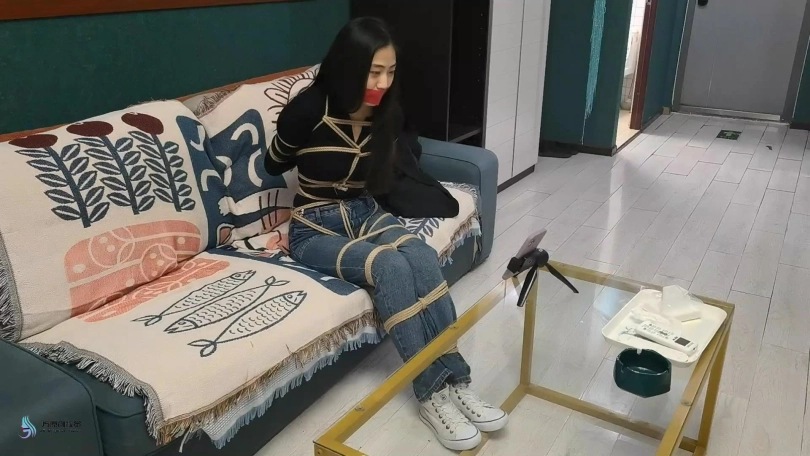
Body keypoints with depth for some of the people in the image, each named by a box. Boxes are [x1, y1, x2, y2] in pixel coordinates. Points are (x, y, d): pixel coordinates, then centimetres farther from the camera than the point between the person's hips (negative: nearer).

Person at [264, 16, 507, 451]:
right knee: (390, 267, -32)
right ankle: (432, 392, -24)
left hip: (366, 213, 5)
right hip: (314, 229, -4)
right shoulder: (309, 109, -18)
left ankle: (453, 379, -24)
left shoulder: (387, 114, -2)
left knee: (421, 256, -28)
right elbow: (274, 164, 3)